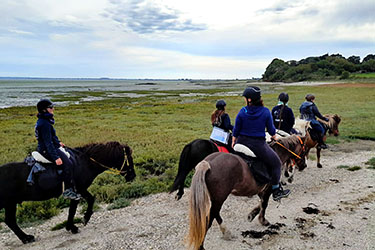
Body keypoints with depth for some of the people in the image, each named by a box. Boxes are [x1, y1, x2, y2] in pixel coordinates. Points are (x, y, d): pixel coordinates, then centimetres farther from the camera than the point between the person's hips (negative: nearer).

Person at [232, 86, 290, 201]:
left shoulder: (242, 111, -8)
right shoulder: (266, 111, -8)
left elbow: (236, 130, 0)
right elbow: (271, 129, 2)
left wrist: (234, 142, 17)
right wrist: (274, 136, 24)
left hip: (242, 142, 2)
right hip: (258, 144, -2)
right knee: (276, 163, 14)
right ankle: (276, 191, 18)